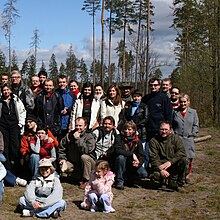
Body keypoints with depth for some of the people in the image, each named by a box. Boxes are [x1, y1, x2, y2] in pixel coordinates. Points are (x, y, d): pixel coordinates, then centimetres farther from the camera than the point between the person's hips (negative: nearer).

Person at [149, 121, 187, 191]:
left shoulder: (175, 138, 2)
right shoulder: (153, 141, -1)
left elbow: (181, 152, -12)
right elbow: (153, 158, -9)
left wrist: (170, 162, -26)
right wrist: (161, 170, -24)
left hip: (173, 165, 1)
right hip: (160, 166, -1)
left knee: (183, 160, -27)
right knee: (156, 180, -29)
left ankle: (173, 182, -11)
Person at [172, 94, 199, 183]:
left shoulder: (193, 112, 9)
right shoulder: (175, 112, 9)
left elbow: (196, 125, 9)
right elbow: (171, 124, 12)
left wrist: (192, 134, -3)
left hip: (188, 139, 1)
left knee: (189, 158, 2)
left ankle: (187, 175, 17)